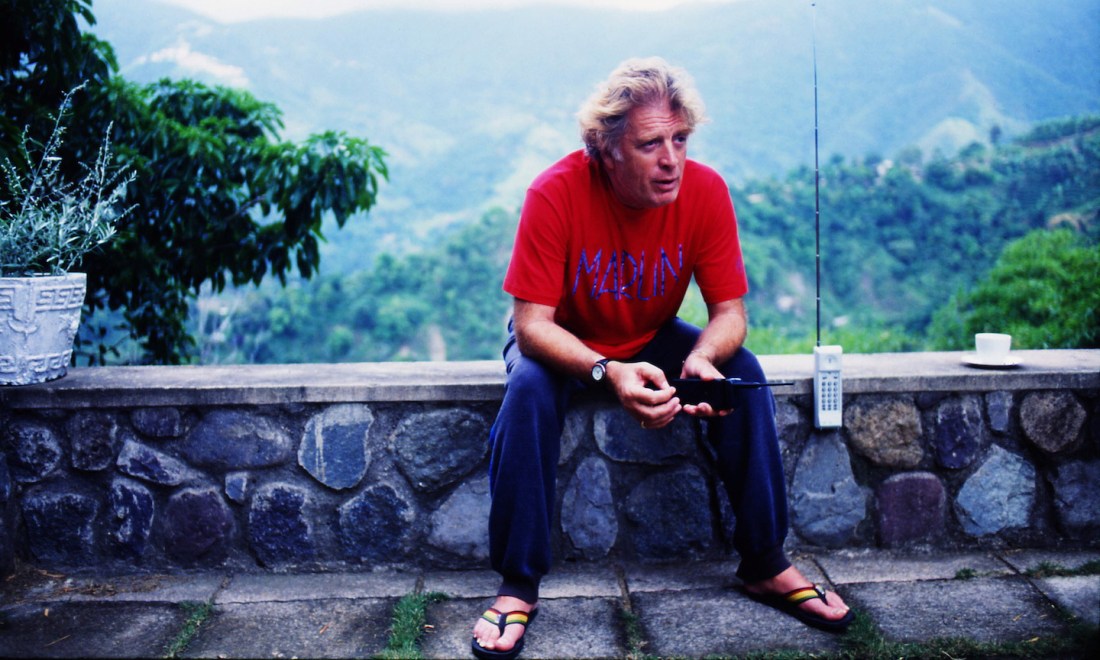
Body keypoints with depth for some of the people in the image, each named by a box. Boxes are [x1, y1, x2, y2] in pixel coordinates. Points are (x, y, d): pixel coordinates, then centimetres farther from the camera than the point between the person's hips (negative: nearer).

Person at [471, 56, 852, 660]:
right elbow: (532, 324, -29)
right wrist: (608, 373, -47)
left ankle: (765, 566, -7)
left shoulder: (705, 190, -21)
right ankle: (517, 587, -21)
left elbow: (729, 311, -16)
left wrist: (703, 358, -40)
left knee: (743, 372, -21)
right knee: (528, 389, -33)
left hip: (652, 338, 3)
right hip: (564, 343, -2)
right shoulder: (556, 193, -29)